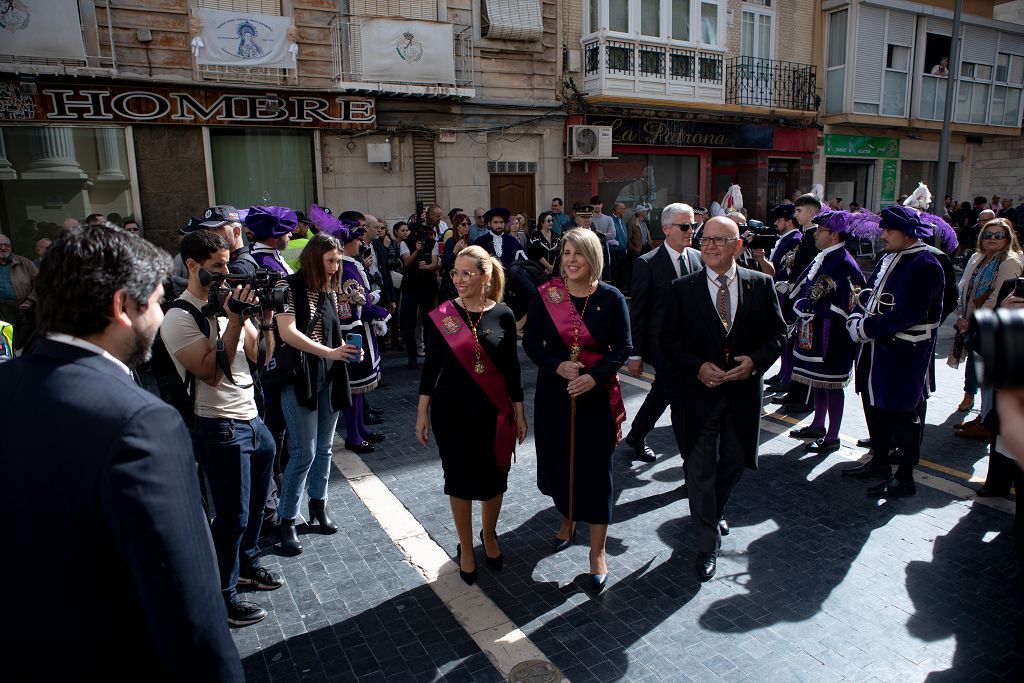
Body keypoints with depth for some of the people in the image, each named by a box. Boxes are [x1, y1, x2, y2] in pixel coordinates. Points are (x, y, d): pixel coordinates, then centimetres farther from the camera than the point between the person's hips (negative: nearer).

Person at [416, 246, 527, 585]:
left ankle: (489, 535, 39)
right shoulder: (441, 315, -6)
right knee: (460, 479, 9)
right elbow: (431, 364, 0)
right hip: (452, 410, -1)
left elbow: (511, 366, 1)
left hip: (493, 410, 1)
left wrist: (519, 412, 4)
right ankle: (465, 548, 30)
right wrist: (422, 412, 1)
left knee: (494, 477, 12)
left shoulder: (502, 315, -5)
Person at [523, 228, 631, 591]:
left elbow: (623, 347, -5)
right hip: (554, 392, 2)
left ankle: (597, 552, 17)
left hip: (597, 394, -1)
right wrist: (557, 366, -18)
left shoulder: (611, 298, -6)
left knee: (596, 468, 4)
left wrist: (594, 376, -19)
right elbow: (531, 342, -1)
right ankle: (568, 519, 43)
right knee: (559, 461, 13)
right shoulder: (545, 295, -3)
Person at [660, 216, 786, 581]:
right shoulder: (683, 289, -4)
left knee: (734, 462, 17)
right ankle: (707, 543, 19)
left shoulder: (760, 284, 0)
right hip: (698, 391, -2)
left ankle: (713, 513, 47)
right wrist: (698, 367, -18)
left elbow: (777, 332, 4)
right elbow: (669, 339, -3)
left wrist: (756, 360, -14)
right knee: (700, 469, 3)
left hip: (743, 390, 3)